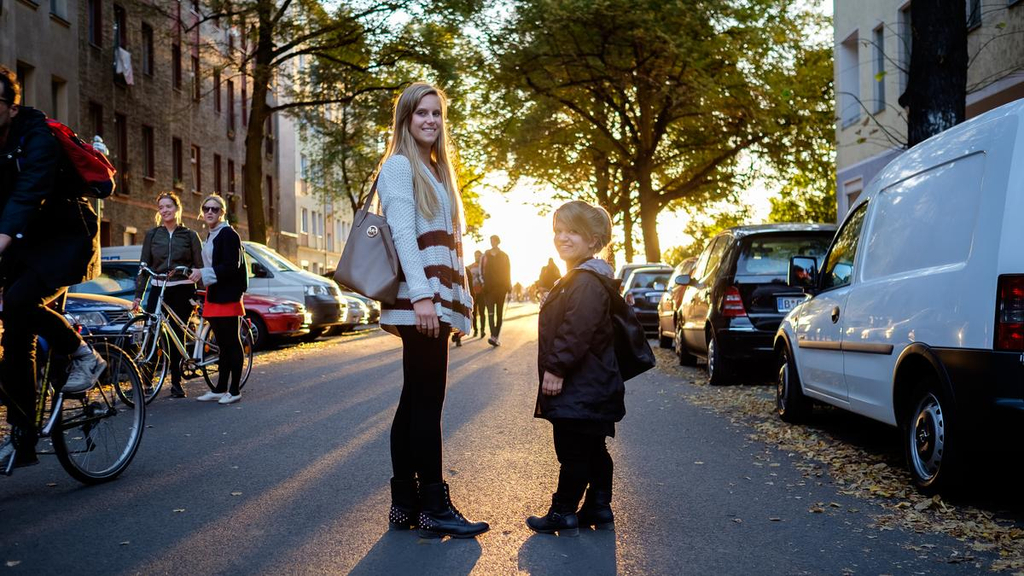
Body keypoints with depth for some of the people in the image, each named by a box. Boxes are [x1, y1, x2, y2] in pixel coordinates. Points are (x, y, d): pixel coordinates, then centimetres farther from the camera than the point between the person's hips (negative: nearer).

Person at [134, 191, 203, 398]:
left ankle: (176, 383, 11)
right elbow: (144, 266, 10)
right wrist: (138, 295, 3)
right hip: (158, 290, 2)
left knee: (177, 336, 1)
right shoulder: (152, 235, 10)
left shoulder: (190, 235, 6)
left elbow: (199, 266, 5)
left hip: (182, 291, -1)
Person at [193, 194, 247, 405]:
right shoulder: (211, 236, 20)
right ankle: (220, 389, 14)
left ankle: (234, 390, -1)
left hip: (227, 296, -9)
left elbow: (232, 266, -18)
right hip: (214, 296, 9)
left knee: (232, 343, -5)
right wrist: (199, 274, 11)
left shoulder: (228, 234, -9)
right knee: (223, 344, 11)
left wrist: (203, 273, -19)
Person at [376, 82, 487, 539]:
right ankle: (434, 508, -5)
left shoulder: (436, 170, 23)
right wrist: (421, 295, -23)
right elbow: (402, 232, -14)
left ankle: (405, 504, 12)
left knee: (415, 400, 8)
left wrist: (456, 299, 18)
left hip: (436, 300, 9)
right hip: (418, 300, -9)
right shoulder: (399, 164, -3)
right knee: (427, 402, -8)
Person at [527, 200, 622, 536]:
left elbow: (577, 331, -26)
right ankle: (599, 508, 22)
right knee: (593, 450, 15)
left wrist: (556, 368, -23)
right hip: (589, 388, 11)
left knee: (573, 451, -4)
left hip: (580, 390, -11)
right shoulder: (577, 279, 18)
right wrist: (555, 370, 24)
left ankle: (564, 513, 3)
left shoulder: (587, 282, -18)